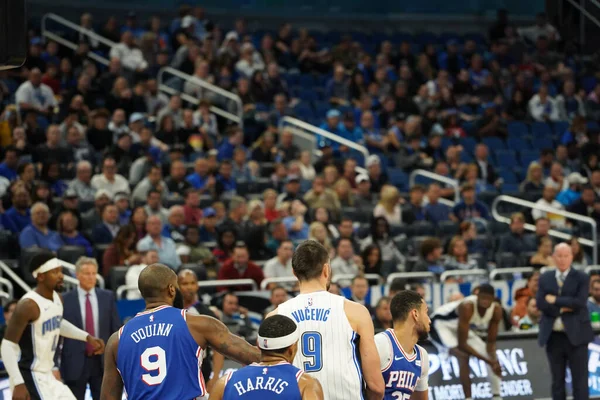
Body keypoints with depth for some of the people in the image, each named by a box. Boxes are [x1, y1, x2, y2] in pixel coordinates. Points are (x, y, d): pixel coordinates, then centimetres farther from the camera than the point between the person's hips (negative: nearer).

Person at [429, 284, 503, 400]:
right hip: (441, 324, -8)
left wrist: (494, 361, -27)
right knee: (463, 355, -30)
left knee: (492, 357, 4)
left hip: (459, 327, 8)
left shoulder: (496, 310, -17)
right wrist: (489, 361, -36)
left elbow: (491, 341, -7)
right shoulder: (467, 307, -37)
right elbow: (462, 344, -36)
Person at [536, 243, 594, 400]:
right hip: (553, 337, 3)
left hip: (576, 336, -3)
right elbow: (540, 303, -4)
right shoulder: (545, 278, 9)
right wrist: (564, 308, -12)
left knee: (579, 381, -2)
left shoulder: (582, 278, 0)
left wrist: (555, 300, -10)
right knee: (557, 381, 8)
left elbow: (580, 302, -14)